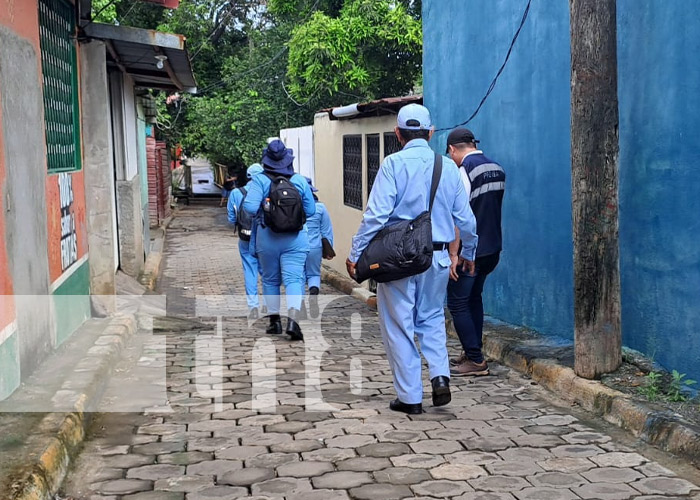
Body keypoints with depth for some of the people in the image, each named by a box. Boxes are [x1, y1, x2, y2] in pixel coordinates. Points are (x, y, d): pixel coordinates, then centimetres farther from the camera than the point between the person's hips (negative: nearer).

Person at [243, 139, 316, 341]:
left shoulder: (259, 180, -9)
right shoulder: (300, 181, -2)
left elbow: (250, 207, -18)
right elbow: (311, 210, 2)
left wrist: (249, 189, 2)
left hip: (267, 238, 0)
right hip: (295, 239, 0)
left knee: (270, 279, 16)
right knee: (293, 279, -4)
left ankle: (274, 320, 23)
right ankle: (293, 319, -23)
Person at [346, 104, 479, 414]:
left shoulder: (394, 164, -8)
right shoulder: (448, 167, 5)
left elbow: (376, 214, -15)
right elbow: (465, 219, 10)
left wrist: (356, 254, -9)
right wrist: (468, 252, 26)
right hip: (437, 257, 4)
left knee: (399, 326, 6)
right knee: (432, 318, 23)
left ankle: (410, 397, 11)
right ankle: (440, 375, 4)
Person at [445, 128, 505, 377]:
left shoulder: (463, 171, -17)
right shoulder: (498, 169, 8)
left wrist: (453, 254, -19)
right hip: (493, 248, 9)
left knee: (457, 304, 0)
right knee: (474, 298, 20)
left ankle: (475, 361, 1)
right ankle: (471, 353, 27)